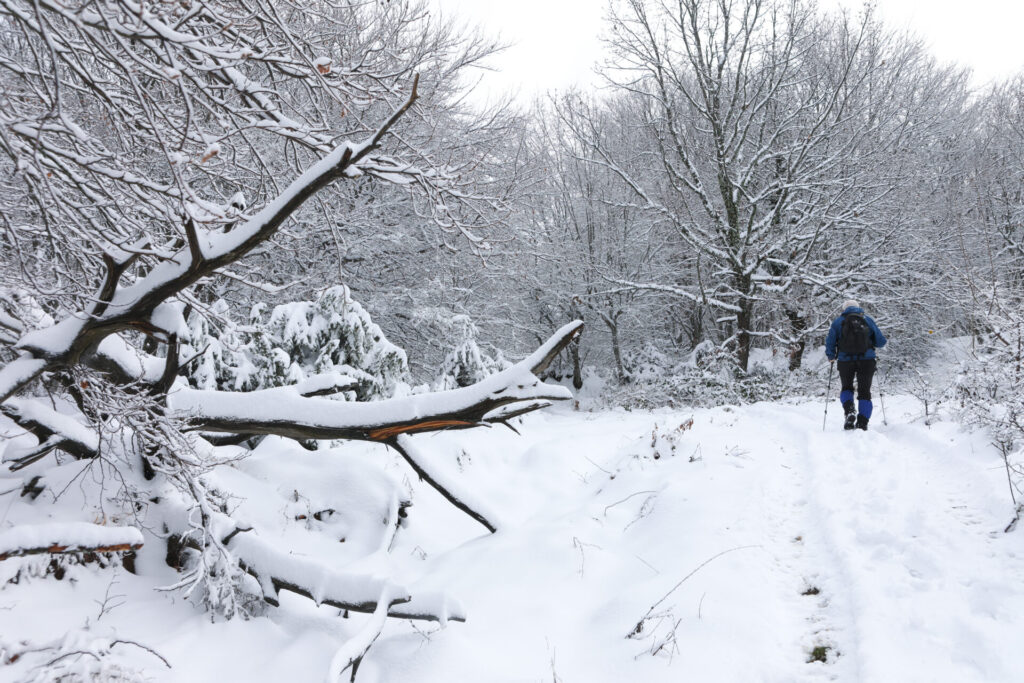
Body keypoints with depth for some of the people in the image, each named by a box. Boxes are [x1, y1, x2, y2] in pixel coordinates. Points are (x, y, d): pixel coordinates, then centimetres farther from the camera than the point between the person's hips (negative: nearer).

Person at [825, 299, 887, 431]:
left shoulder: (838, 321, 5)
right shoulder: (868, 320, 7)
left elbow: (830, 342, 1)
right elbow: (881, 341, 7)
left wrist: (831, 357, 17)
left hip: (845, 361, 0)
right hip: (866, 360, 0)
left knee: (846, 388, 19)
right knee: (864, 392, 9)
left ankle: (849, 410, -10)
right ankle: (862, 424, 0)